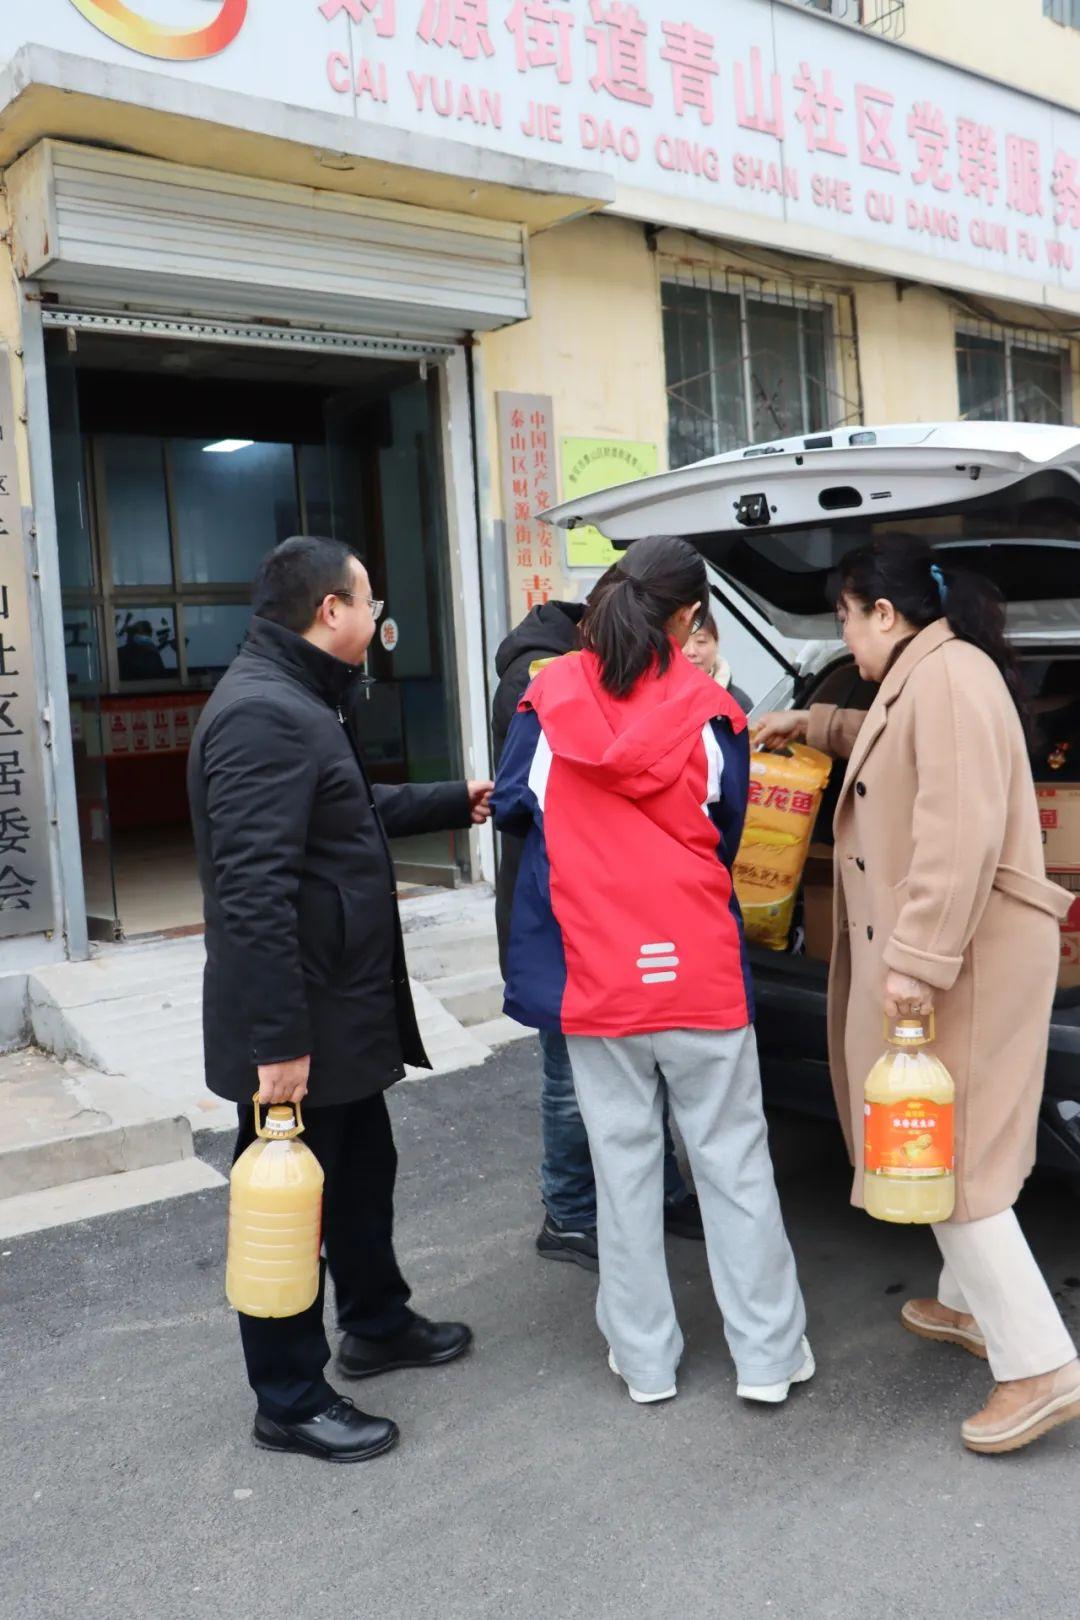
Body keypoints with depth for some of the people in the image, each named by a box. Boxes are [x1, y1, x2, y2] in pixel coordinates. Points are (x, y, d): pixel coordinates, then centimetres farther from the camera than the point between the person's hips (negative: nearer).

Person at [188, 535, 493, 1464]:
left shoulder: (303, 701, 13)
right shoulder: (264, 715, -23)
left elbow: (356, 814, 27)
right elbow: (252, 890, -28)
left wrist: (455, 803, 33)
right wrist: (278, 1039, -28)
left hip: (342, 1008, 11)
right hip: (297, 1022, -11)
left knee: (362, 1174, 24)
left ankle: (377, 1324, 44)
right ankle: (291, 1402, 22)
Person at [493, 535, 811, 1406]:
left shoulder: (550, 699, -3)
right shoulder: (708, 709, -5)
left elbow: (513, 807, 8)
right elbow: (726, 837, 6)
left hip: (594, 969, 1)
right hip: (697, 966, -1)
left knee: (623, 1159, 11)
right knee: (732, 1156, 9)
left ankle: (645, 1357, 21)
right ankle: (769, 1352, 18)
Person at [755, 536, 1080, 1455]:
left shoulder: (950, 674, -17)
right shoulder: (919, 680, 16)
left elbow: (963, 832, -27)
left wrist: (918, 959, -29)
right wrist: (814, 724, 35)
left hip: (963, 955, -11)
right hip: (931, 948, 11)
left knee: (946, 1152, -6)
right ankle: (971, 1304, 34)